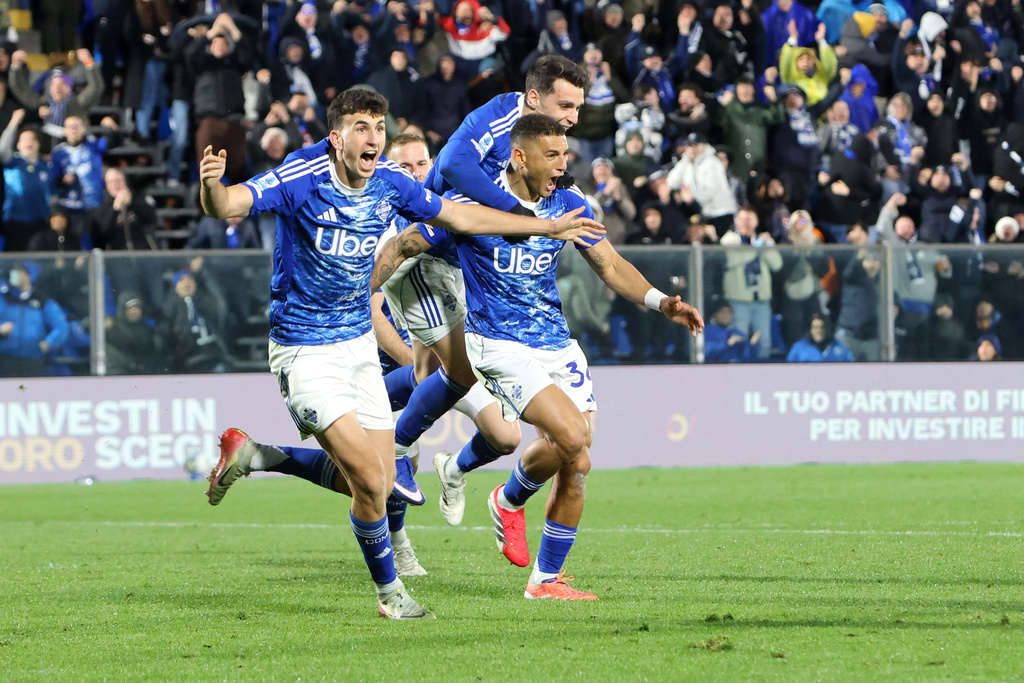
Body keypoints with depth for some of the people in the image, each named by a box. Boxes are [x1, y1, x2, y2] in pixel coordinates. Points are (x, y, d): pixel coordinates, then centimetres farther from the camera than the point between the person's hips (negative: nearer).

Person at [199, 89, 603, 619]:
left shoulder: (389, 184, -3)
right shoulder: (304, 179, -21)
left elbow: (459, 216, 12)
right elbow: (227, 205, -31)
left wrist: (550, 228, 17)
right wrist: (212, 185, -56)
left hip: (358, 342, 7)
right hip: (305, 352, -7)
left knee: (374, 482, 8)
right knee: (370, 480, -14)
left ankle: (253, 456, 23)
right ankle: (390, 592, 10)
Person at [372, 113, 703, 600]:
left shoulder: (568, 205, 4)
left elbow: (610, 265, 12)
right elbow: (402, 247, -1)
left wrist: (660, 302, -4)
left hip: (557, 342, 6)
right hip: (498, 345, -6)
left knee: (575, 464, -2)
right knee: (570, 434, -25)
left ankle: (547, 579, 12)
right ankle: (509, 501, 5)